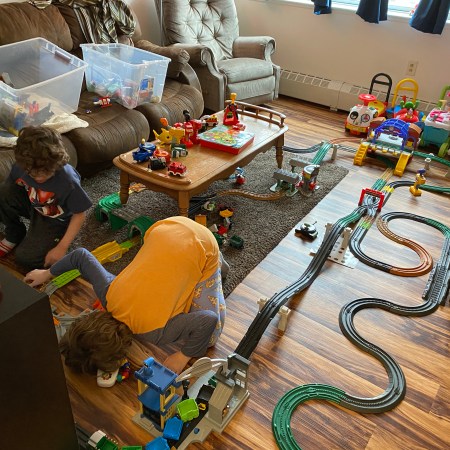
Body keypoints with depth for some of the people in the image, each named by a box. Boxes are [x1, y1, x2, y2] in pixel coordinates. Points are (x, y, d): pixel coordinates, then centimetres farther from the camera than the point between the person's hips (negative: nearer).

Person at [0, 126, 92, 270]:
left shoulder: (68, 181, -35)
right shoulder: (21, 166, -23)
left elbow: (79, 214, -23)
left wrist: (62, 247, -24)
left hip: (56, 219, -4)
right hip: (33, 206, 5)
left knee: (25, 259, -16)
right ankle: (14, 236, 1)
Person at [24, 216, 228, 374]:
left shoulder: (154, 333, -28)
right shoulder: (107, 293, -16)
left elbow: (209, 320, -30)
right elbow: (81, 255, -2)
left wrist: (184, 356, -17)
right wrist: (47, 273, 14)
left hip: (201, 245, -4)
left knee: (209, 338, 3)